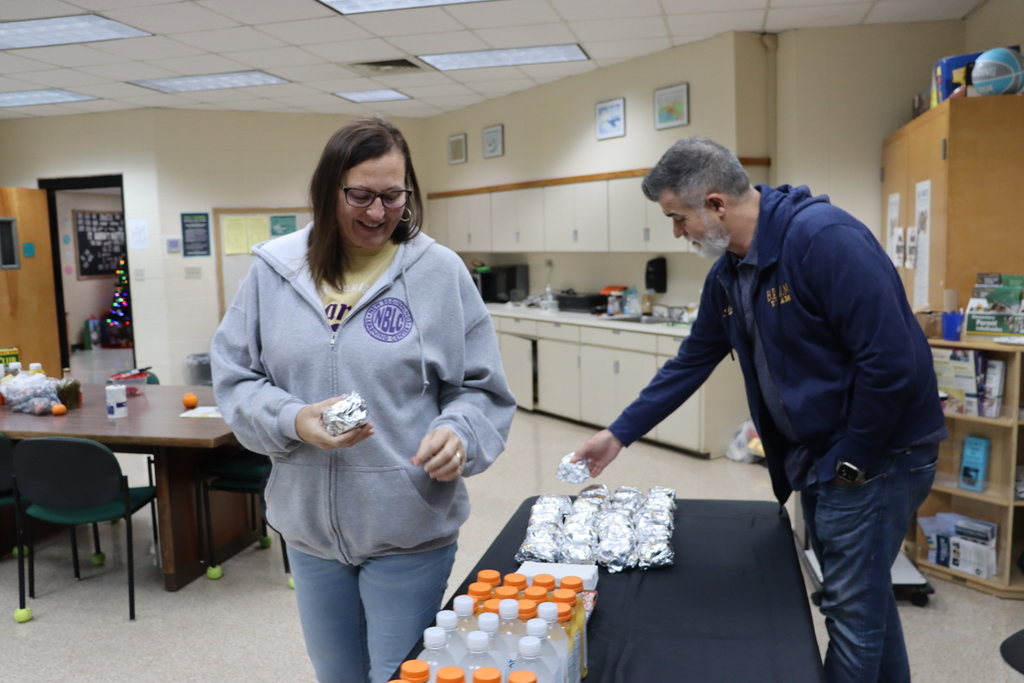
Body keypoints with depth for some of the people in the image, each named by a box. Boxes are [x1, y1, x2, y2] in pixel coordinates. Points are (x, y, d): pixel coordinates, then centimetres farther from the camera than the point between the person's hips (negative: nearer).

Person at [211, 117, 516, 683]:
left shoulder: (439, 271, -8)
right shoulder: (274, 271, -1)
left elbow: (481, 388, -4)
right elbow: (234, 377, 3)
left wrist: (458, 432, -24)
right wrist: (294, 419, -15)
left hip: (409, 530, -3)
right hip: (308, 526, 3)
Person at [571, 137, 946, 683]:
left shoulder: (824, 238, -24)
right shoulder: (728, 272, 3)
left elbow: (892, 362, -26)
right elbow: (693, 361, 10)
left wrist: (849, 462, -16)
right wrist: (619, 434, 10)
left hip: (876, 454, -8)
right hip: (814, 455, 8)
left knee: (853, 607, 4)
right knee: (862, 595, 22)